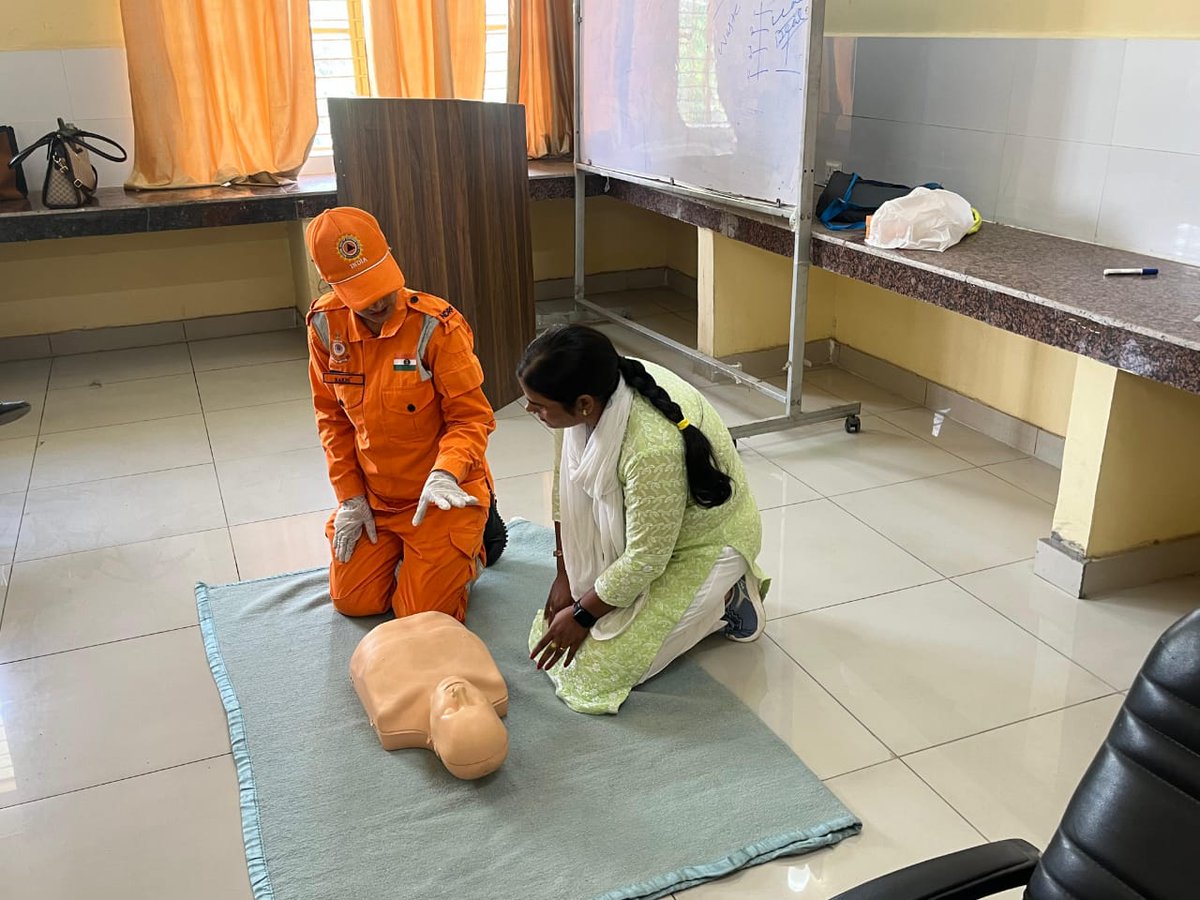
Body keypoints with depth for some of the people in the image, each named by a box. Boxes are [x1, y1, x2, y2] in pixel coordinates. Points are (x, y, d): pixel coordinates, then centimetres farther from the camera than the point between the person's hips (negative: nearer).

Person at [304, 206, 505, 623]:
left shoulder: (437, 325, -23)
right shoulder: (325, 325, -8)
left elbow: (471, 417, -20)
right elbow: (332, 418, 2)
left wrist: (445, 474, -38)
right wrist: (349, 496, -1)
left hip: (441, 495, -4)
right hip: (373, 497, 5)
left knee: (422, 615, -1)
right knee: (353, 601, 8)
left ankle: (478, 537, 24)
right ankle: (401, 548, 36)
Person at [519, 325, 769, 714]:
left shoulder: (653, 448, -40)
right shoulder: (590, 393, -18)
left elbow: (645, 559, -28)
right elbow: (566, 484, -3)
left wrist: (582, 615, -15)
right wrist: (566, 573, 0)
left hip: (703, 541, -7)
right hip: (636, 528, 8)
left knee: (597, 667, -10)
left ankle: (724, 598, 5)